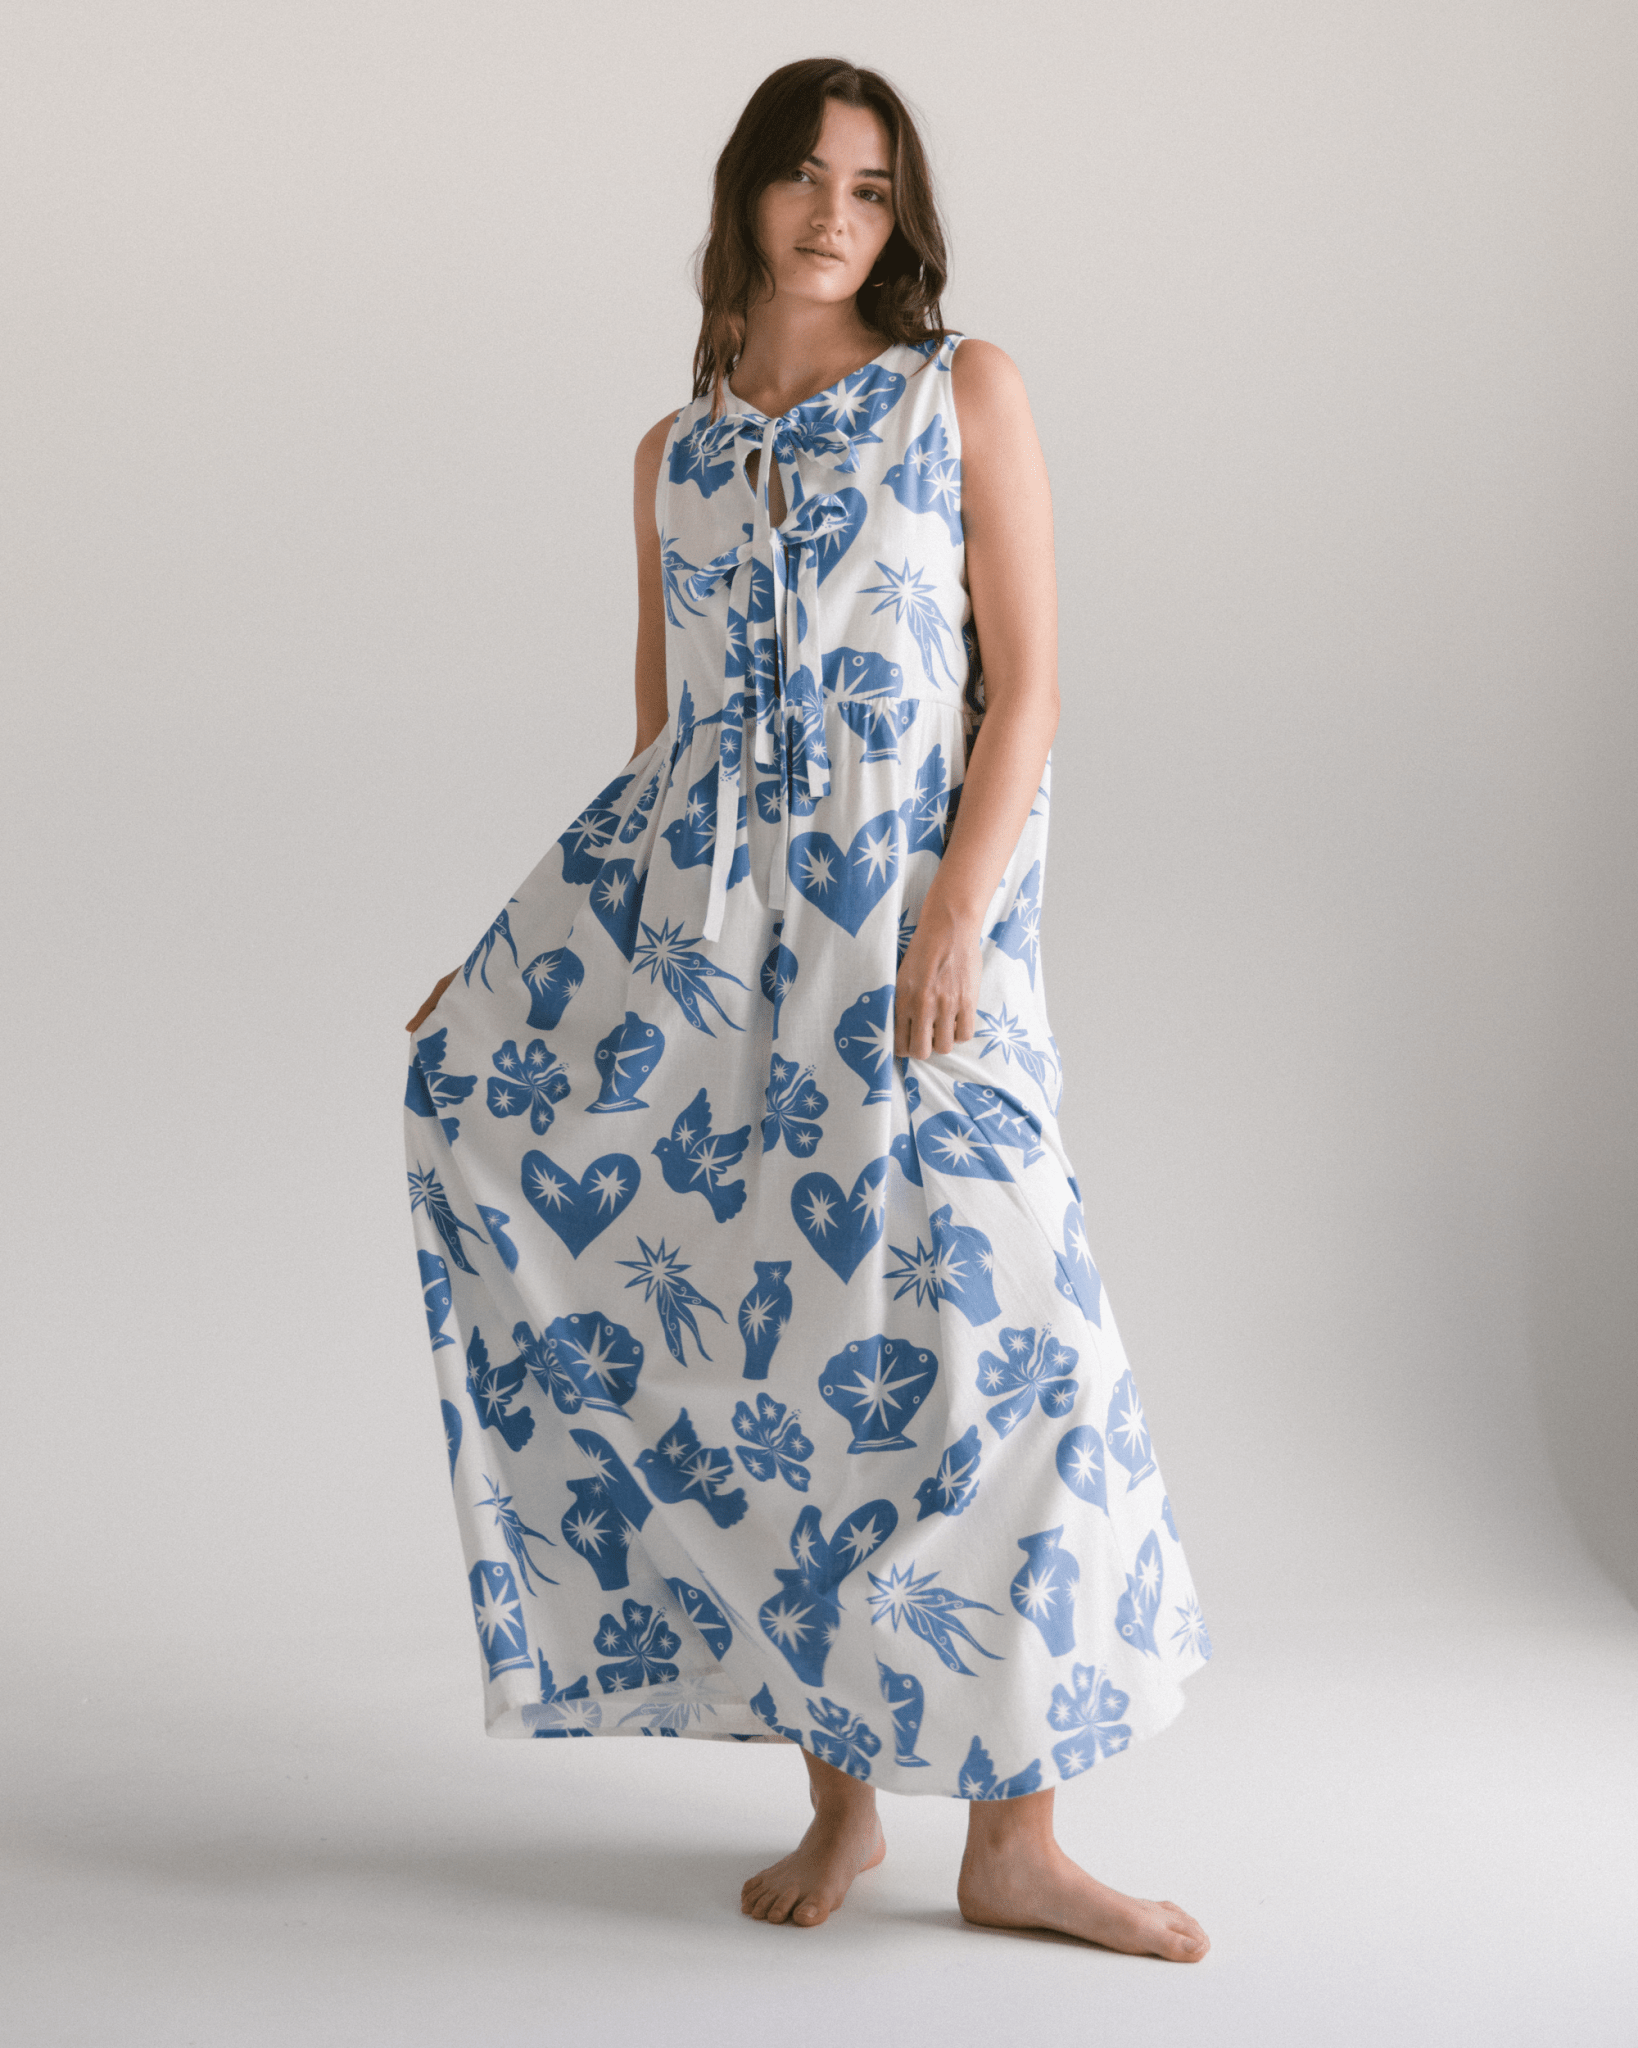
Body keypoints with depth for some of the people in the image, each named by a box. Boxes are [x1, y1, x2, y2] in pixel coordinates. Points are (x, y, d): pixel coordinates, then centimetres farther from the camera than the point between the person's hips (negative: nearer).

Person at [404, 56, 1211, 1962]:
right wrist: (528, 948, 13)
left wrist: (958, 915, -14)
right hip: (700, 910, 3)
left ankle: (1012, 1841, 1)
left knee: (974, 1317, -10)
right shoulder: (675, 452, 15)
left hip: (910, 909, -3)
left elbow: (1027, 683, -2)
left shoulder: (964, 392, 6)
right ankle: (837, 1787, 10)